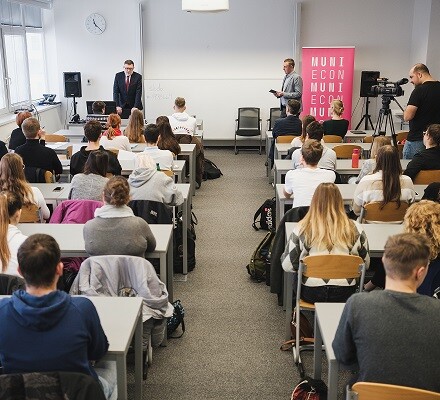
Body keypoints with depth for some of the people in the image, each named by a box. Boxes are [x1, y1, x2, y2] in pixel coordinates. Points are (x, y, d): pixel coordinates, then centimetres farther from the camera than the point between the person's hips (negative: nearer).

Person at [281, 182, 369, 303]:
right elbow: (365, 264, 5)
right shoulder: (356, 229, -6)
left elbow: (287, 266, -5)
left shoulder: (301, 229, -10)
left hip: (311, 294, -1)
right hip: (345, 294, 1)